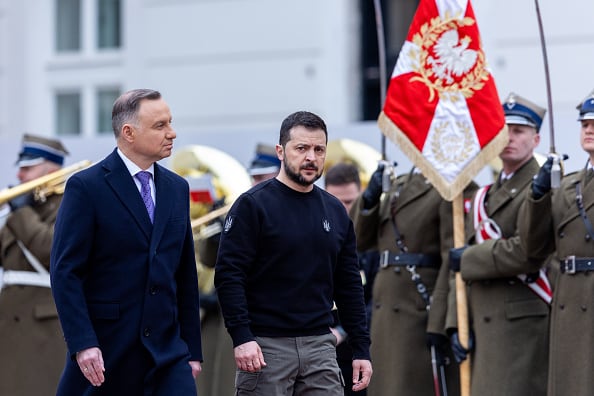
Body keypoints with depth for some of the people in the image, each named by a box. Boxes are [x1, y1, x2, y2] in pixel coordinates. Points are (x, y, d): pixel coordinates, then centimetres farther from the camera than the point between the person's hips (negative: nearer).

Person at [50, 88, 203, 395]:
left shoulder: (177, 188, 12)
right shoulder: (85, 187, -6)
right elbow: (65, 272, -11)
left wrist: (193, 350, 12)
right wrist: (82, 344, -20)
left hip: (167, 350, 5)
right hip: (104, 351, -5)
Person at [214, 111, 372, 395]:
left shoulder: (335, 212, 12)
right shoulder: (253, 205, -5)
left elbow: (349, 286, 16)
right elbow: (228, 274, -10)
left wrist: (361, 349, 10)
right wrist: (241, 338, -20)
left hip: (319, 344, 5)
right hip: (265, 346, -5)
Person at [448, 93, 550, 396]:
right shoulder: (485, 196, 20)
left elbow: (528, 251, -21)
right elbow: (466, 268, 18)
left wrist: (469, 259, -10)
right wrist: (458, 324, 7)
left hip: (523, 324, -8)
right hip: (484, 323, 8)